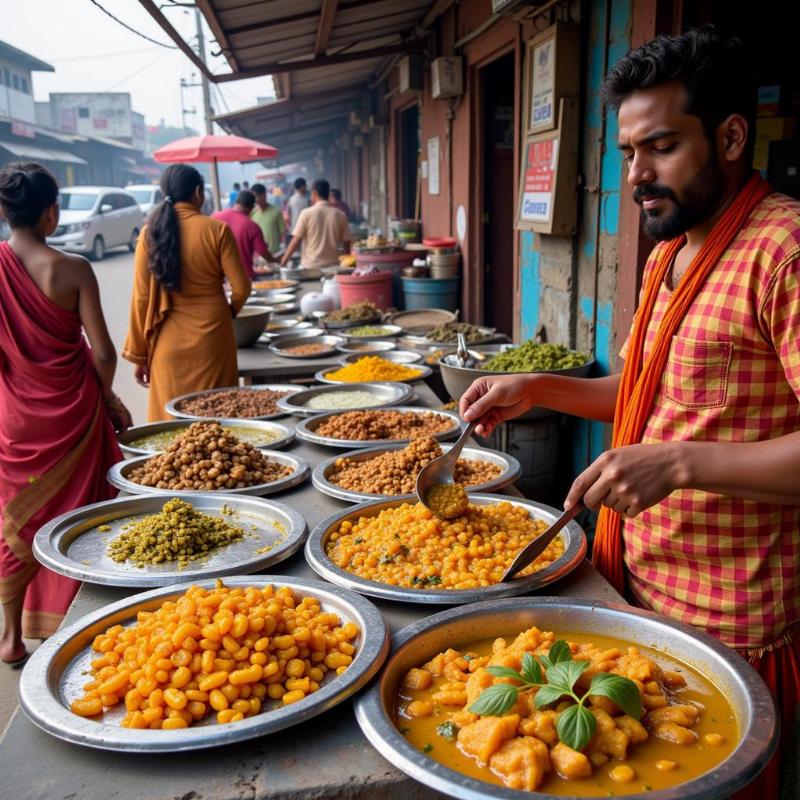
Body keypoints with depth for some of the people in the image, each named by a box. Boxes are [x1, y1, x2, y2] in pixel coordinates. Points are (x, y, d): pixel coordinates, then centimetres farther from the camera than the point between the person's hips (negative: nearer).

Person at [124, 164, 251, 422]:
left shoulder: (150, 233, -1)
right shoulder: (217, 230, -6)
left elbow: (141, 297, -1)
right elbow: (241, 288, -5)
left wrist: (138, 354, 6)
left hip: (168, 343, 2)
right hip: (211, 336, -1)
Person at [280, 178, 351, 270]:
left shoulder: (307, 213, -6)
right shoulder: (340, 215, 1)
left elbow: (296, 241, -6)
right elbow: (346, 242, 5)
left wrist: (283, 261, 3)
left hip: (311, 266, -2)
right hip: (333, 266, 2)